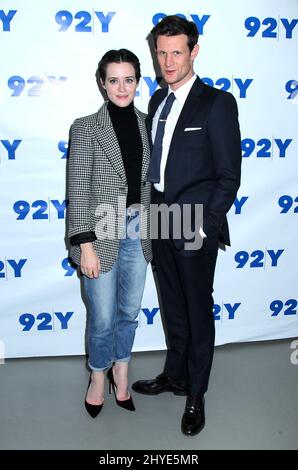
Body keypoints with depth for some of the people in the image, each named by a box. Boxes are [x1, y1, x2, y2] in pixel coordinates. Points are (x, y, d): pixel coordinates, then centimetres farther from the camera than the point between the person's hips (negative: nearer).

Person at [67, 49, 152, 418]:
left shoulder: (146, 124, 5)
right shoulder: (86, 128, -8)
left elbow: (148, 180, 10)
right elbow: (78, 190, -10)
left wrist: (149, 227, 7)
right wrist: (85, 246, -14)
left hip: (137, 234, 4)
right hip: (102, 235, -4)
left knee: (129, 311, 16)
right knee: (103, 318, 7)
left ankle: (120, 370, 39)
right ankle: (98, 376, 33)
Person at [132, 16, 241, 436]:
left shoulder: (217, 103, -10)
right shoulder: (157, 100, 10)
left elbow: (229, 176, -11)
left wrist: (205, 225, -15)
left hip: (196, 225, -6)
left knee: (198, 310, 8)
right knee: (172, 306, 19)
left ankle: (196, 395, 25)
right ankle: (175, 375, 38)